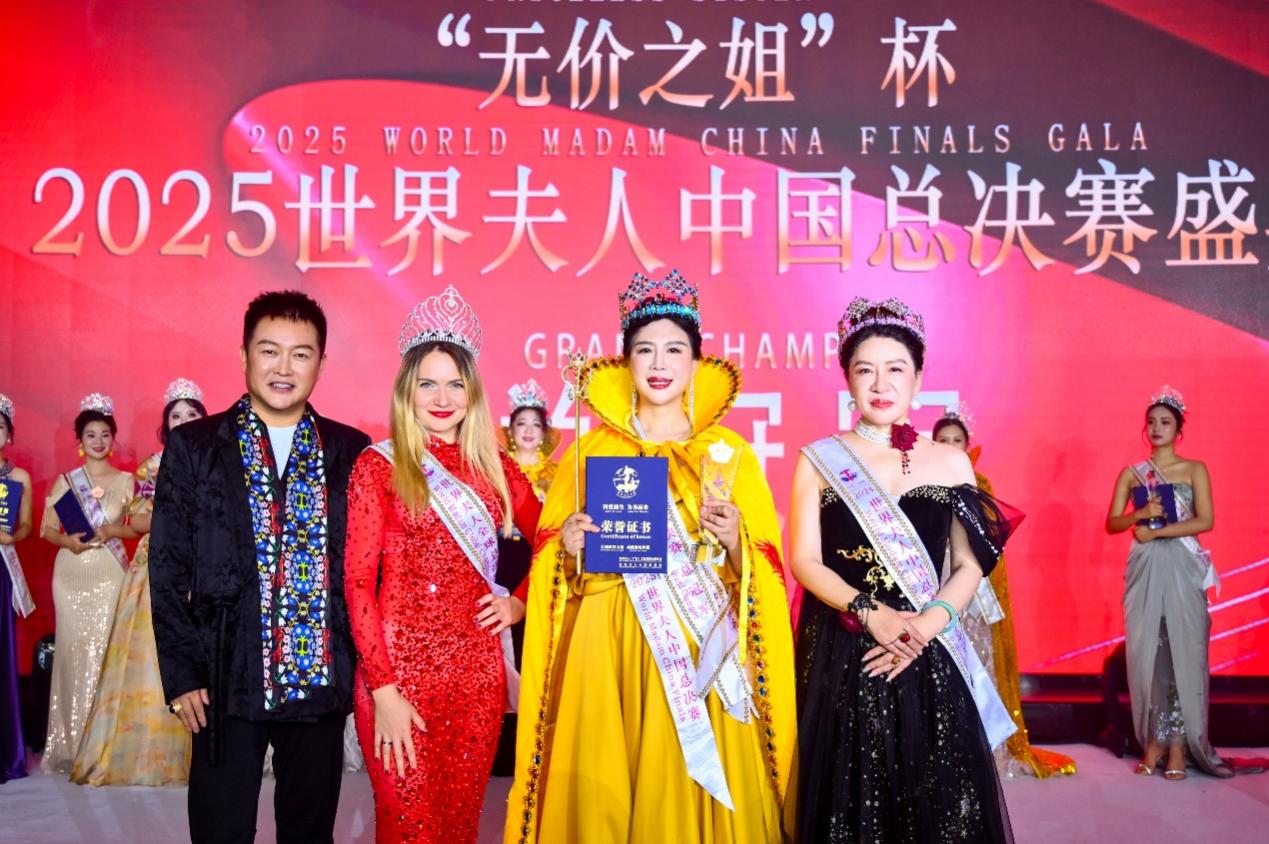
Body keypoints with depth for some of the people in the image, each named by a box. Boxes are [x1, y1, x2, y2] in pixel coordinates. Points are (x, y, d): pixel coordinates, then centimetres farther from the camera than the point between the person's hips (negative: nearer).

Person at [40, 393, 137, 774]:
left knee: (103, 650, -5)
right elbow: (46, 529, 7)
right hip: (71, 573, 1)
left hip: (109, 573, -1)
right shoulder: (65, 481, 8)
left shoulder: (126, 480, 6)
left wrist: (111, 532, -13)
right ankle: (71, 743, 8)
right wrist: (68, 541, -12)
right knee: (72, 650, 0)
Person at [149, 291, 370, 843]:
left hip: (321, 680, 1)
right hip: (225, 682, -1)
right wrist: (181, 673, -5)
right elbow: (168, 569, 0)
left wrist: (364, 667, 2)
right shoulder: (193, 446, 1)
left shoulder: (350, 451, 4)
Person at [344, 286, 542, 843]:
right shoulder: (378, 466, -3)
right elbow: (358, 583, -7)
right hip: (400, 667, -4)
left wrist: (521, 603, 4)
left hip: (478, 669, 4)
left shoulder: (494, 467, 9)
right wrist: (382, 691, -13)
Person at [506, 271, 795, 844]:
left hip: (700, 648, 0)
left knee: (689, 789, 0)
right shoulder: (591, 451, 8)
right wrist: (568, 547, -9)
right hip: (605, 648, 1)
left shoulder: (731, 453, 6)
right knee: (602, 793, 1)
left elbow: (764, 572, 5)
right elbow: (552, 561, 11)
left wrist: (733, 542, -14)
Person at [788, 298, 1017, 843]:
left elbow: (970, 566, 5)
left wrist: (927, 625, -13)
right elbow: (805, 561, -2)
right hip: (841, 656, -1)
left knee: (937, 798, 2)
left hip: (929, 658, 1)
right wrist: (871, 615, -16)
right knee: (849, 795, 2)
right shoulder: (819, 460, 4)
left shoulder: (950, 462, 8)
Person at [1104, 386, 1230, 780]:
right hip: (1144, 571, 2)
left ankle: (1178, 745, 1)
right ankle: (1153, 741, 7)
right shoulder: (1131, 474, 10)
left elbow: (1205, 521, -7)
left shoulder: (1194, 470, 4)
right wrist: (1140, 514, -14)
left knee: (1182, 653, -3)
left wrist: (1156, 531, -12)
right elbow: (1112, 524, 4)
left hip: (1181, 570, -2)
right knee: (1146, 653, 1)